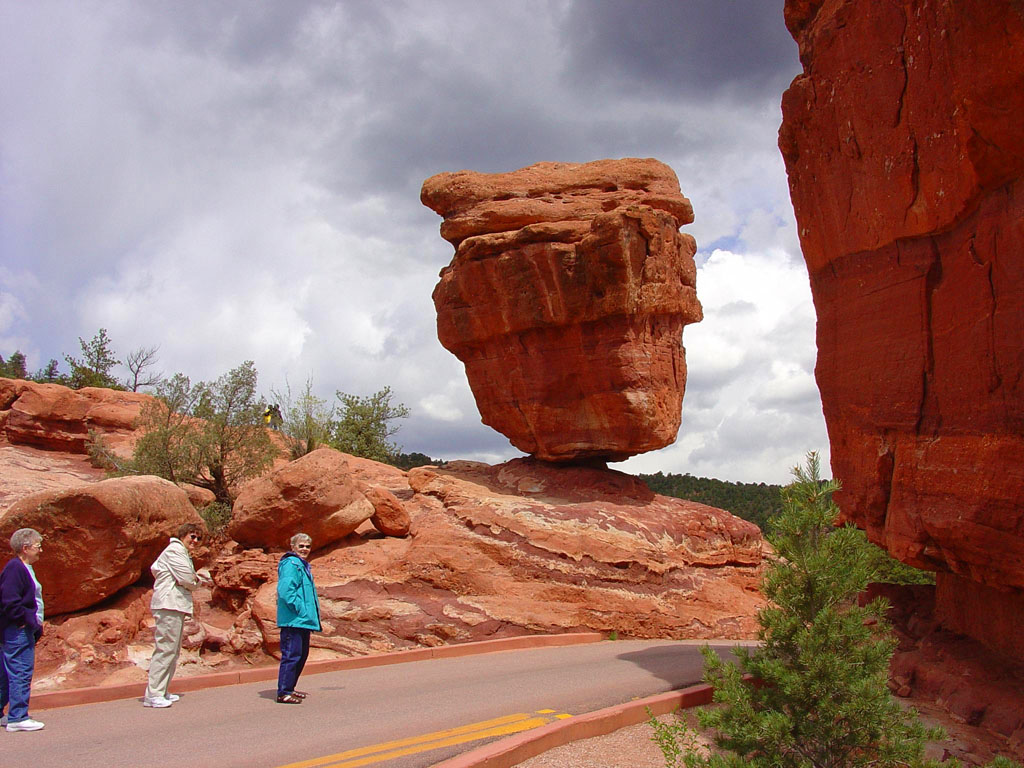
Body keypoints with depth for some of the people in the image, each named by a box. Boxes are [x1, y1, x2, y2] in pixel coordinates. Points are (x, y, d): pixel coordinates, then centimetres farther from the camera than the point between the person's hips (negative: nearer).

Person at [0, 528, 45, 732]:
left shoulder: (24, 569, 16)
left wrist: (35, 625, 13)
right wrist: (31, 621, -18)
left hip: (23, 630, 11)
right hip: (17, 631, -11)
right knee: (21, 673, -6)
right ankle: (17, 718, -1)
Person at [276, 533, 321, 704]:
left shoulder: (304, 566, 19)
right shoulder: (290, 564, -12)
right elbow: (285, 591, -23)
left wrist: (312, 614, 16)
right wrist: (300, 610, -20)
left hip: (303, 621, 11)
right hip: (293, 620, -11)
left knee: (302, 654, 16)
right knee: (291, 655, -9)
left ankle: (289, 688, 26)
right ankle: (284, 693, -4)